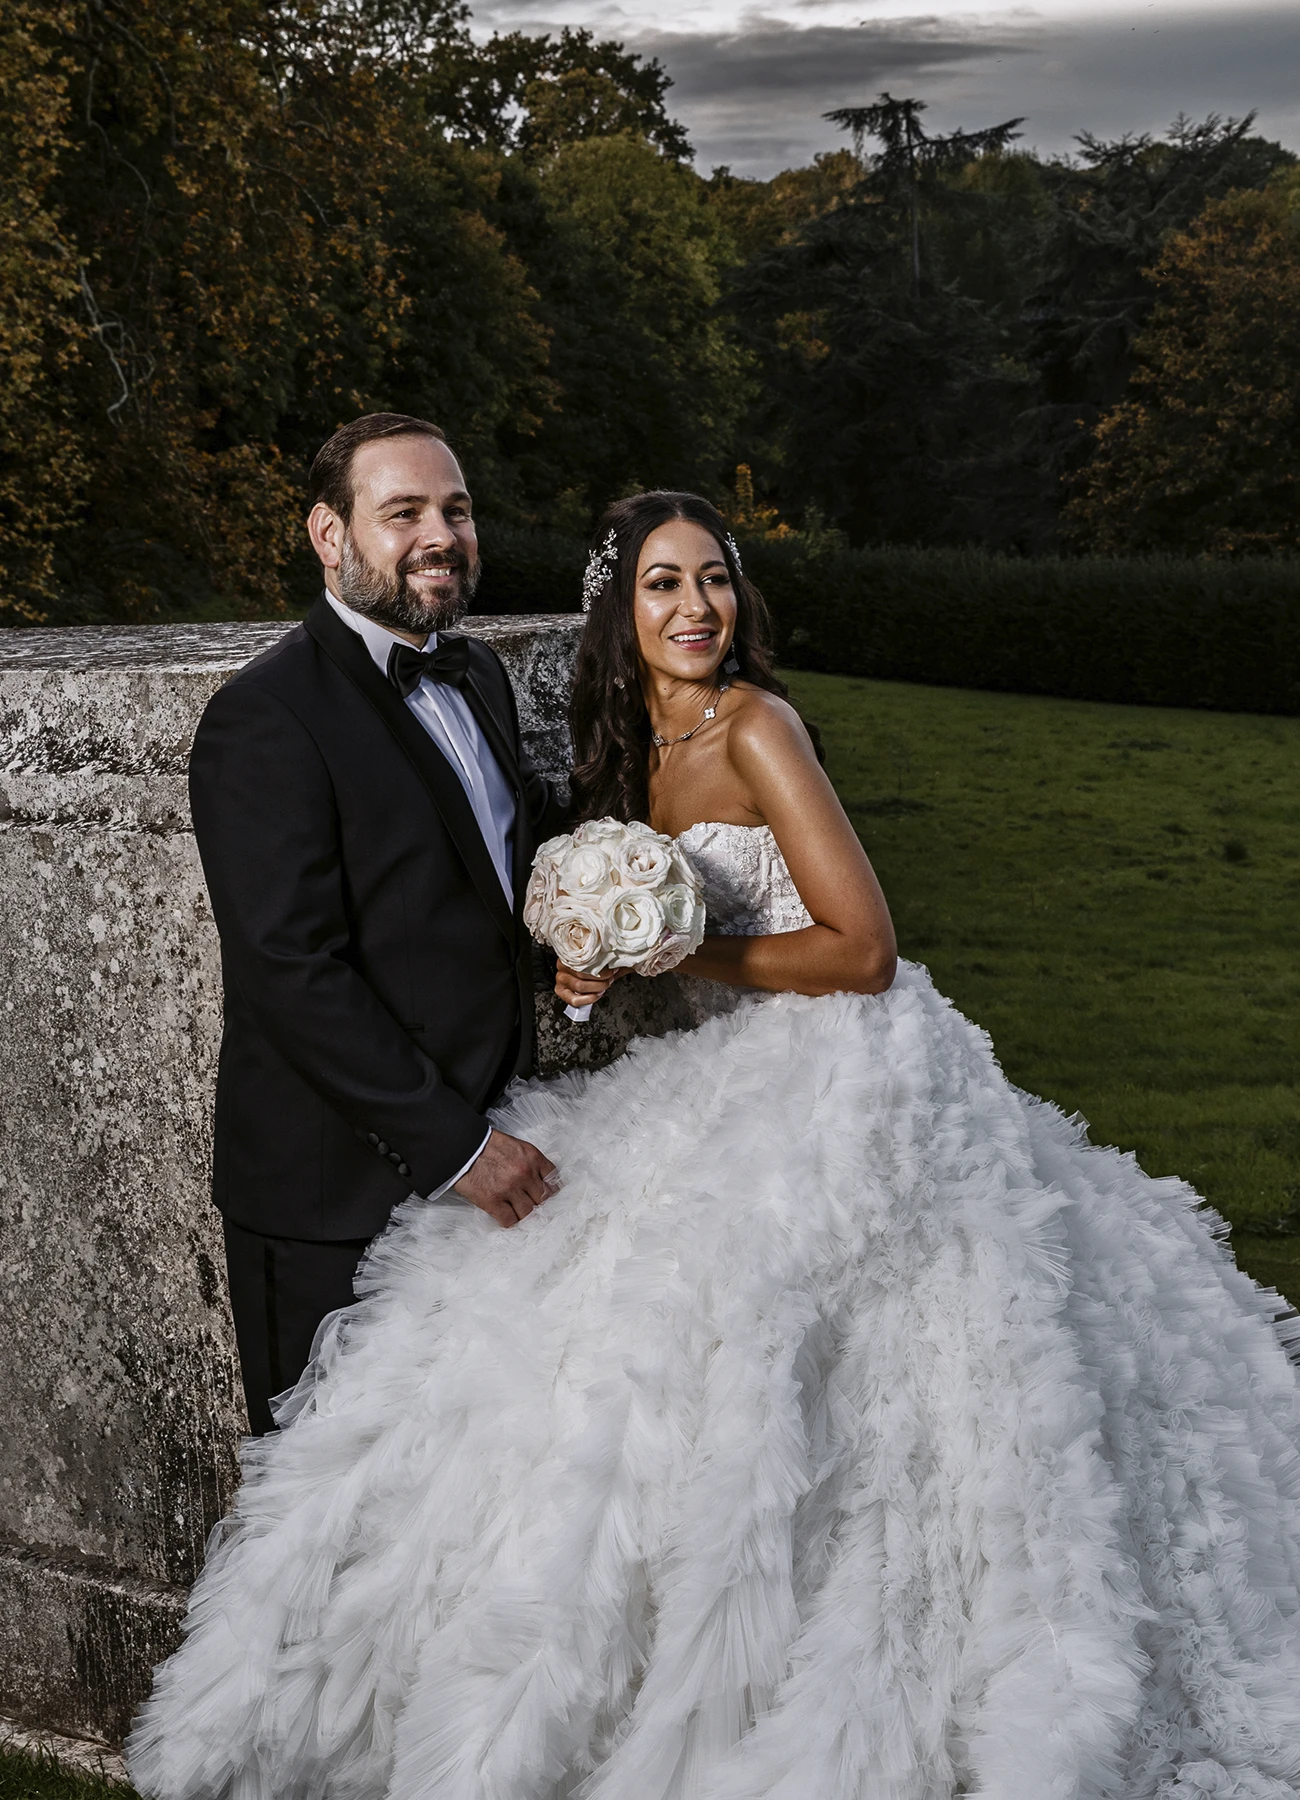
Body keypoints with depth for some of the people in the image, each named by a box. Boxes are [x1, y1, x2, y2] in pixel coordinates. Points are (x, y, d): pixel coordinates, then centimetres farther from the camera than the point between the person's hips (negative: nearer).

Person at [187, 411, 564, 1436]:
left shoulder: (477, 677, 9)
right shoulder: (266, 719, -17)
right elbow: (293, 978, -21)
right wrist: (454, 1146, -19)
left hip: (481, 1146, 7)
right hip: (336, 1196, -7)